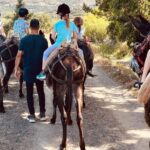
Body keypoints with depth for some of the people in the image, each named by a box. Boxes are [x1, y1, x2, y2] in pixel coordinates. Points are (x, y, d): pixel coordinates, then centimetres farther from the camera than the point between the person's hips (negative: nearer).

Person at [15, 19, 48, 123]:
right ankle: (42, 113, 17)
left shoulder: (24, 40, -6)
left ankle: (32, 115, 5)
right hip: (39, 70, 1)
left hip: (28, 70, -1)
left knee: (29, 93, 6)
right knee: (41, 91, 14)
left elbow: (19, 55, -9)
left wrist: (17, 68, -4)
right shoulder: (43, 40, -4)